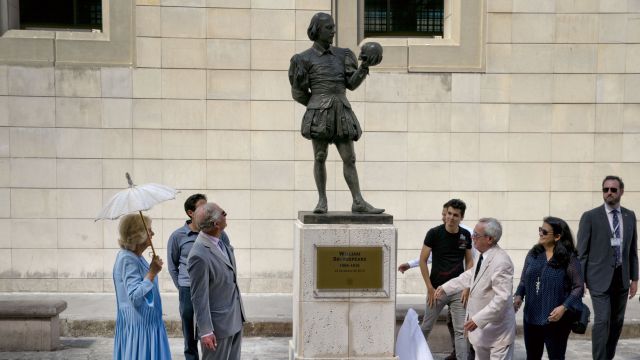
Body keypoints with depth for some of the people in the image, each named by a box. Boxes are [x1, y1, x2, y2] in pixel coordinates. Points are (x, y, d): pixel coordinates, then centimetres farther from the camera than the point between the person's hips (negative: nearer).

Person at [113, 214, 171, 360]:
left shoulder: (135, 257, 10)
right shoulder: (127, 260, -21)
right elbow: (135, 297, -28)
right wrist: (152, 272, -29)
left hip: (145, 321, 10)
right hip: (137, 324, -10)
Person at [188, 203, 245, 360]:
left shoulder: (222, 239, -1)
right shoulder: (199, 256, -26)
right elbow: (199, 297, -21)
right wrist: (206, 331, -18)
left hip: (235, 319, 8)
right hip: (218, 324, -8)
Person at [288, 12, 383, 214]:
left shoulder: (341, 55, 16)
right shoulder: (305, 59, 5)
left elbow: (352, 83, 5)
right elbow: (298, 92, 8)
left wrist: (364, 66, -9)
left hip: (342, 112, 3)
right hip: (319, 112, -3)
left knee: (349, 158, 0)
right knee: (320, 157, -2)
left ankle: (358, 202, 0)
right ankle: (322, 201, 6)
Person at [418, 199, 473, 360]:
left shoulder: (465, 235, 0)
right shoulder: (434, 233, -9)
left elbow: (469, 261, 10)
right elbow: (423, 260, -6)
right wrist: (430, 288, -9)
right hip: (437, 288, -2)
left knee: (460, 330, 2)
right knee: (426, 327, 12)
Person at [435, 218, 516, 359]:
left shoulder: (501, 262, -27)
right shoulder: (484, 256, 3)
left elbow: (502, 298, -30)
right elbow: (470, 276, 21)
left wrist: (477, 320, -29)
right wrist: (445, 287, 20)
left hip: (497, 330, -9)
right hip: (481, 326, 10)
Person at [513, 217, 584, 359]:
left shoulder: (569, 258, -9)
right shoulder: (533, 254, 4)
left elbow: (579, 287, -9)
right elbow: (524, 280, 12)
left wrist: (564, 307, -20)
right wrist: (519, 296, -6)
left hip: (555, 320, -4)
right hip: (531, 318, 4)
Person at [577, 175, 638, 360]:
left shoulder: (630, 216, 8)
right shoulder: (590, 216, -5)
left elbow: (632, 249, 12)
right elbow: (581, 252, -4)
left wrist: (634, 278, 10)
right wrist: (580, 280, -8)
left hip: (622, 277, 5)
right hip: (600, 277, -4)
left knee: (617, 322, 10)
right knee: (602, 321, -11)